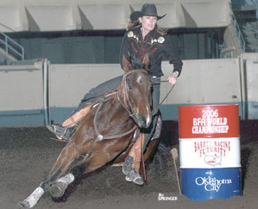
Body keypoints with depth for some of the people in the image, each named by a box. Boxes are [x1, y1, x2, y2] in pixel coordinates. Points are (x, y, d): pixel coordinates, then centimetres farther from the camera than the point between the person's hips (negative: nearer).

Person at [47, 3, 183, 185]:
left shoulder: (163, 40, -7)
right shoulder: (130, 35, 0)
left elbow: (177, 61, 0)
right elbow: (123, 59, 4)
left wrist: (175, 73, -22)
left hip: (151, 82, -3)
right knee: (95, 94, -9)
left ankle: (131, 164, -22)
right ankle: (68, 128, -7)